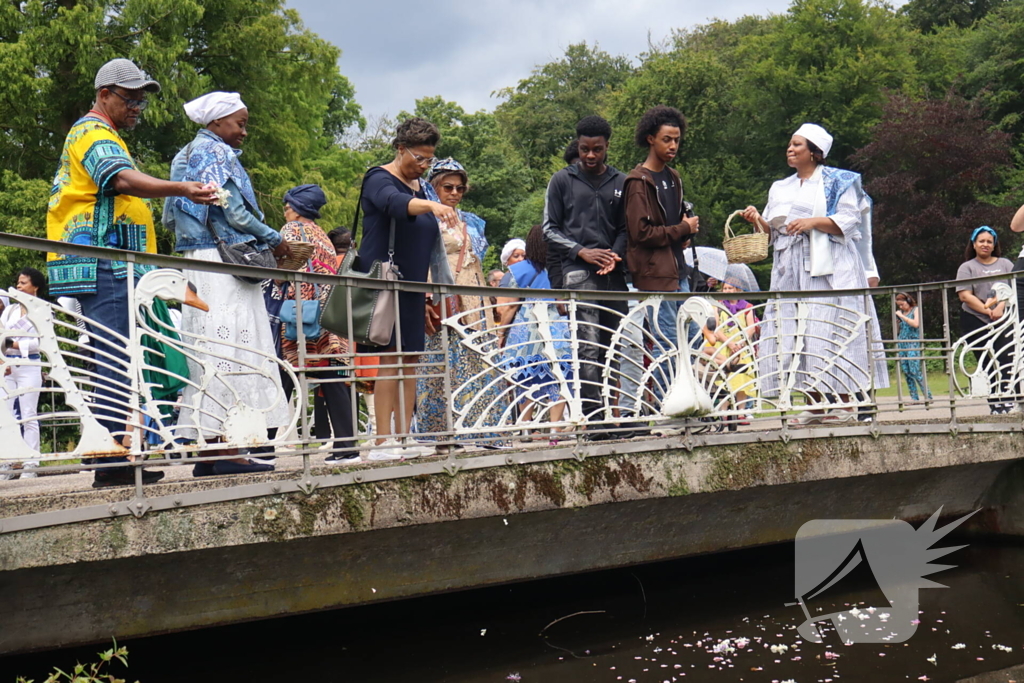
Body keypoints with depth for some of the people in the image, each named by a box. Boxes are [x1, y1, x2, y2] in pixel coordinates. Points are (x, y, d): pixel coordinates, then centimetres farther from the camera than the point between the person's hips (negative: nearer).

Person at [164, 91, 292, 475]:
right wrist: (274, 241, -1)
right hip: (222, 262, -9)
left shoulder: (186, 155, 21)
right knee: (230, 348, -11)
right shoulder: (218, 154, -6)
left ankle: (208, 450, 5)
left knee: (206, 350, 6)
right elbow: (233, 211, -13)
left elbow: (172, 219, 21)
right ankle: (226, 448, -14)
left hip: (194, 263, 10)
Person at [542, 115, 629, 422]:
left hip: (614, 273, 3)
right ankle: (592, 413, -15)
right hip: (578, 272, -3)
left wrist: (616, 254, -3)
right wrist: (582, 252, -7)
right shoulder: (562, 181, 9)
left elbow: (625, 228, 18)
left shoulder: (620, 182, 16)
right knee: (589, 347, -12)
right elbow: (550, 229, 7)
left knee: (614, 345, 2)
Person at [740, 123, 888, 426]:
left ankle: (845, 404, -9)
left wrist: (814, 222, -18)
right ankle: (814, 405, 1)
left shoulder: (837, 182, 5)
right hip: (790, 271, 6)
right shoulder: (780, 189, 21)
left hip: (827, 268, -5)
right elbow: (772, 231, 18)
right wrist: (757, 220, -1)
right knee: (794, 333, -3)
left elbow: (849, 221, -6)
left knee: (832, 329, -12)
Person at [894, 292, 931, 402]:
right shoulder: (901, 313, 17)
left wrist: (902, 316, -12)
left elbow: (916, 324, -15)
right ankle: (914, 397, 3)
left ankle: (928, 396, -13)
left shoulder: (916, 309, 1)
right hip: (901, 343, 6)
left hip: (913, 343, -6)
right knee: (906, 372, 1)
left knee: (915, 371, -15)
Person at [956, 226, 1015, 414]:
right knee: (987, 364, 0)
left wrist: (1000, 307, -15)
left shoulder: (1005, 264, 14)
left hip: (1003, 320, 1)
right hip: (975, 321, 0)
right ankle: (994, 404, 2)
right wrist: (986, 311, -14)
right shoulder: (967, 267, 9)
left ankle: (1007, 399, -20)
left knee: (1005, 360, -14)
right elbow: (965, 295, -4)